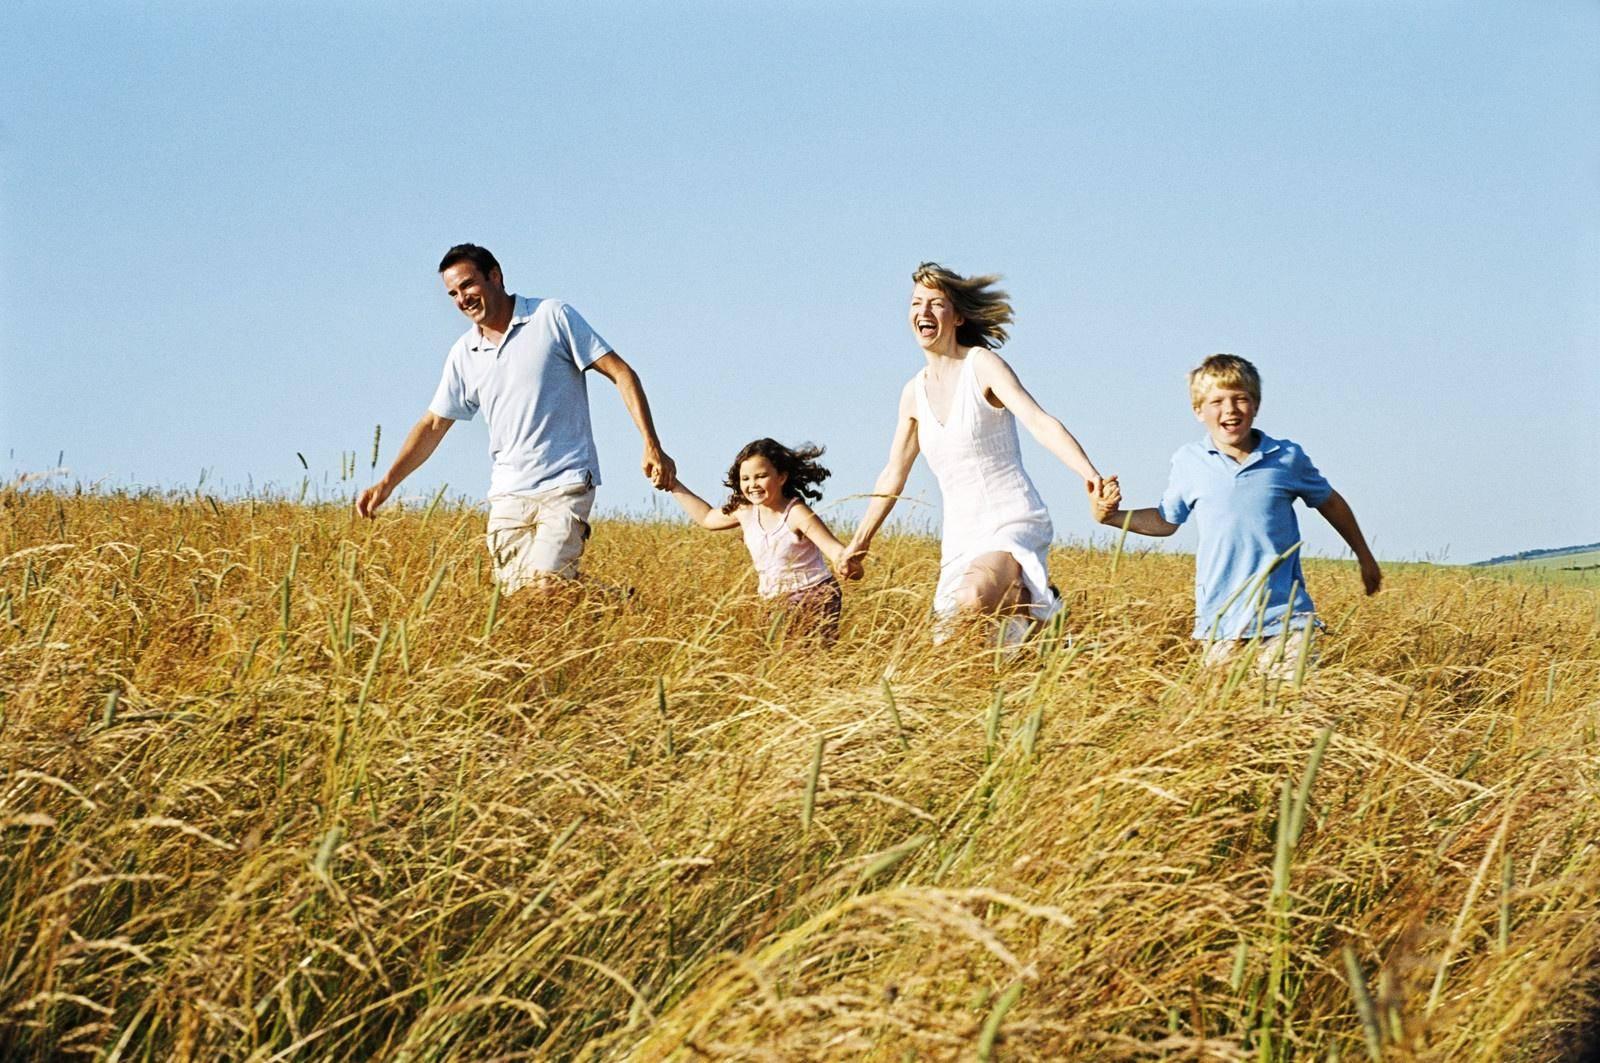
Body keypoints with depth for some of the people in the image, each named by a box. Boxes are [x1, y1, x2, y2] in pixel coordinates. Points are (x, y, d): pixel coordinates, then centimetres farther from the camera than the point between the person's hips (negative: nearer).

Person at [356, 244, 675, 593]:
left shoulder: (553, 317, -3)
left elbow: (622, 374, -4)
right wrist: (386, 483, 9)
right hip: (508, 495, 6)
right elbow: (433, 424, 19)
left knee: (545, 587, -21)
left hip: (566, 485, -5)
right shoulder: (464, 355, 11)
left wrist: (652, 447, -13)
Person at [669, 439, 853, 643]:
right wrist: (672, 485, 22)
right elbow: (707, 518, 24)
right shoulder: (745, 512, 4)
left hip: (813, 598, -6)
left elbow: (834, 549, -25)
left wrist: (849, 564, -49)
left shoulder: (796, 514, -16)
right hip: (773, 604, 6)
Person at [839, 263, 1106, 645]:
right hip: (960, 537, 7)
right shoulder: (914, 393, 10)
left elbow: (1039, 421, -22)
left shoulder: (982, 365, -8)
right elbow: (893, 474, 21)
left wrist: (1091, 474, -38)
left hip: (1014, 525, -7)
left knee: (973, 600, -36)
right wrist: (860, 541, 25)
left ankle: (1032, 602, -4)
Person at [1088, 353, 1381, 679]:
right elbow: (1167, 520, 17)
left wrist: (1365, 557, 29)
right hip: (1221, 620, 1)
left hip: (1283, 615, -1)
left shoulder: (1288, 458, 2)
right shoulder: (1188, 462, 3)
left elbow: (1330, 502, 18)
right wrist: (1112, 516, 2)